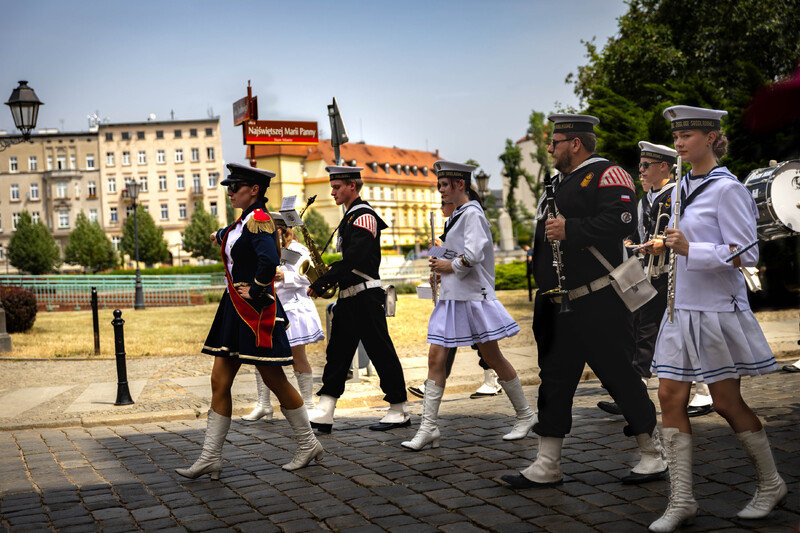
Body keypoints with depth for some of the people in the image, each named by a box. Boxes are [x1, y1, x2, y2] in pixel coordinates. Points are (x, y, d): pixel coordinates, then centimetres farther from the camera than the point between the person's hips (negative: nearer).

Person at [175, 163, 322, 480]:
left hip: (255, 311, -9)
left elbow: (269, 258, -33)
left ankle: (308, 445, 18)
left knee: (274, 380, 2)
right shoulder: (244, 220, 13)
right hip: (235, 310, 9)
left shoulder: (258, 219, -16)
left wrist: (255, 291, -23)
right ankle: (210, 459, 9)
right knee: (219, 381, 5)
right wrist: (220, 236, 56)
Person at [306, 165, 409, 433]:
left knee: (381, 353, -1)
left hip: (365, 297, -10)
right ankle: (324, 414, 5)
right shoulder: (350, 217, 18)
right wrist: (325, 282, 6)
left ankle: (399, 412, 9)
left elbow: (354, 259, -23)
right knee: (337, 352, 5)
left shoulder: (364, 216, -13)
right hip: (348, 298, 10)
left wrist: (321, 282, -21)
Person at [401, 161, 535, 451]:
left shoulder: (472, 214, -12)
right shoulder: (458, 214, 16)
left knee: (493, 358, 3)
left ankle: (525, 415, 20)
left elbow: (474, 255, -25)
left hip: (472, 296, -9)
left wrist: (450, 266, -11)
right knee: (436, 357, 0)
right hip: (451, 297, 9)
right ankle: (428, 427, 0)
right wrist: (442, 270, 10)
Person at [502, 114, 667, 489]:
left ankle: (653, 456, 18)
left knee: (618, 375, 0)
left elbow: (622, 222, -24)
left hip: (596, 306, -9)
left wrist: (570, 230, -24)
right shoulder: (562, 182, 20)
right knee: (554, 378, 9)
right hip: (558, 306, 9)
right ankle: (547, 466, 15)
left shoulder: (607, 175, -8)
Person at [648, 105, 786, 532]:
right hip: (682, 307, 7)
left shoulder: (727, 189, -11)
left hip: (717, 309, -7)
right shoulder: (681, 189, 12)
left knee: (726, 402, 3)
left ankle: (771, 484, 25)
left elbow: (746, 255, -15)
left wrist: (690, 250, -24)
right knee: (670, 397, 0)